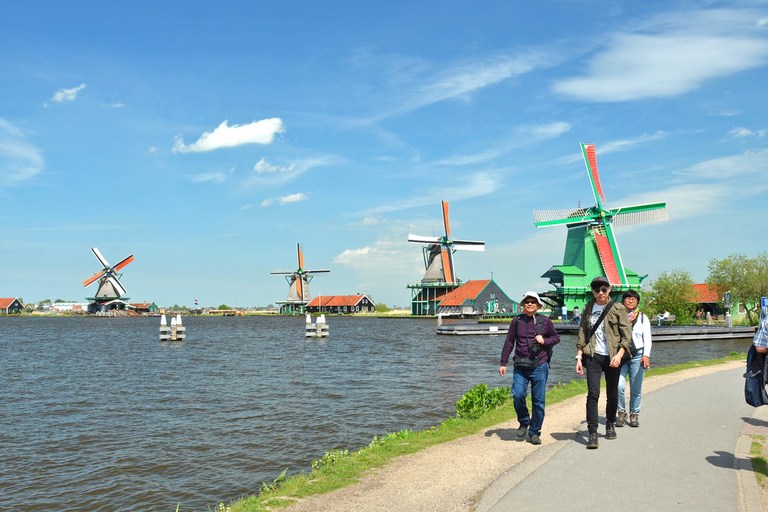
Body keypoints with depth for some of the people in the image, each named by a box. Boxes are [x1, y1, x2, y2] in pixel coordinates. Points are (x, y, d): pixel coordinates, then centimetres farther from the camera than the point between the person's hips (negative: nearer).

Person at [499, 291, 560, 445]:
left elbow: (556, 338, 15)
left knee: (538, 400, 2)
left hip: (539, 366, 0)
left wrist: (544, 341, -6)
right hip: (520, 367, 1)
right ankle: (524, 422, 14)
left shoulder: (545, 321, 3)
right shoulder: (517, 320, 5)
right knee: (518, 395, -14)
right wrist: (503, 363, 9)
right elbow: (509, 342, 11)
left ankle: (534, 432, 17)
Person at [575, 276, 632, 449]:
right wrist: (579, 356, 4)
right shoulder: (588, 309, 8)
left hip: (612, 357, -1)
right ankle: (592, 433, -7)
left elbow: (627, 334, -3)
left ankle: (610, 424, 35)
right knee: (593, 393, -10)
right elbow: (582, 333, 11)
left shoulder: (618, 309, -1)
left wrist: (619, 354, -16)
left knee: (612, 394, 10)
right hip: (593, 357, 1)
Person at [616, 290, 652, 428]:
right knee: (619, 386, -12)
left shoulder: (643, 317, 9)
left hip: (637, 355, 1)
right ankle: (622, 412, 7)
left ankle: (634, 414, 18)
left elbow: (647, 338, 3)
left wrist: (646, 355, -11)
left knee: (636, 388, 2)